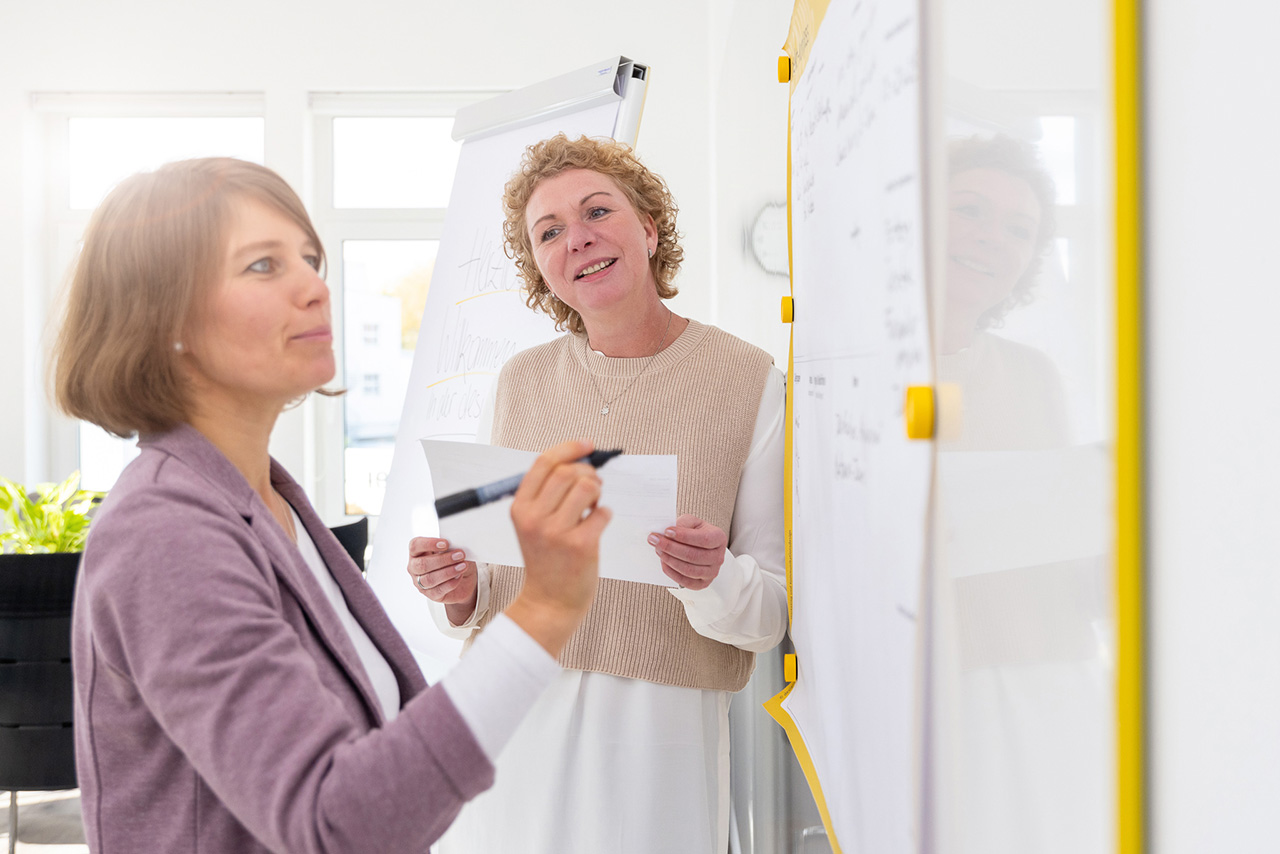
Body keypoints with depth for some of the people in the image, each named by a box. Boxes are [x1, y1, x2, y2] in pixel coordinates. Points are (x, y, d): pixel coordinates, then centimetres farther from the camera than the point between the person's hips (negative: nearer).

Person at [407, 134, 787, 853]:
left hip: (656, 735, -2)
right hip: (507, 720, 3)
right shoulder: (519, 382, 6)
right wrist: (459, 591, -8)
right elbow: (484, 578, 13)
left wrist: (714, 579, -24)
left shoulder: (751, 382, -4)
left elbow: (776, 611, -4)